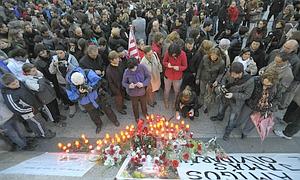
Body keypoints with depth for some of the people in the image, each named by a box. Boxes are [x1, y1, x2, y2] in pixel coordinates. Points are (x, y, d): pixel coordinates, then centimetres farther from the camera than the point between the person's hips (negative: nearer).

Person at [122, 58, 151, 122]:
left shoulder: (142, 67, -24)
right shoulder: (126, 72, -24)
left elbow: (149, 77, -15)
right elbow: (123, 83, -11)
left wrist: (143, 84, -32)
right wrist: (129, 86, -33)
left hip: (142, 91, 2)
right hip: (133, 93, -1)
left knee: (144, 103, 29)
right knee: (135, 106, 23)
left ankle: (145, 113, 64)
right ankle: (137, 117, 55)